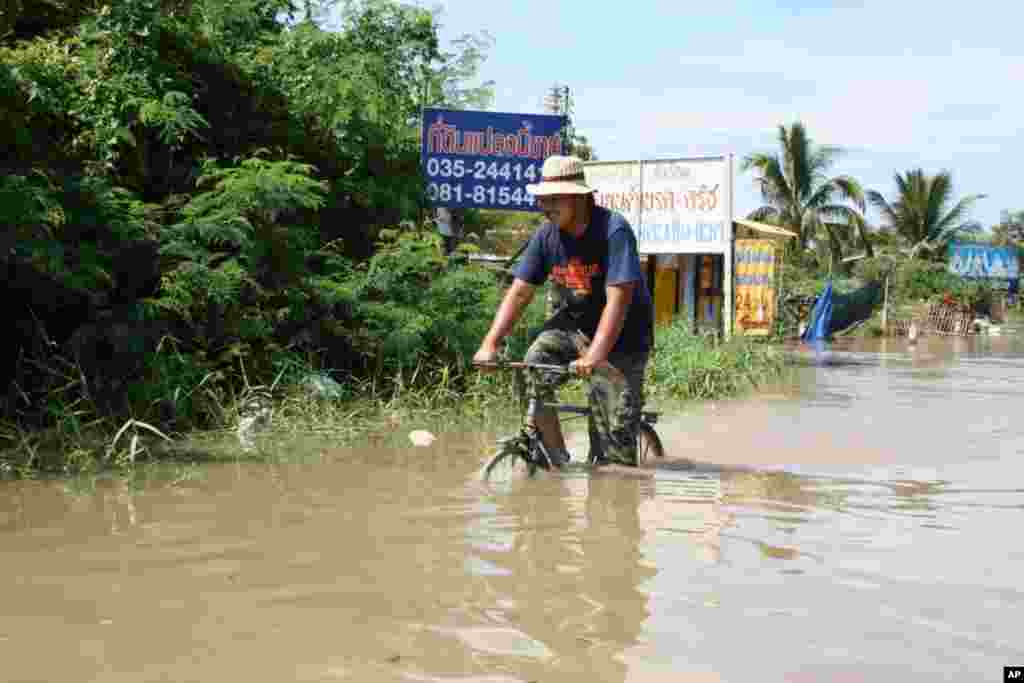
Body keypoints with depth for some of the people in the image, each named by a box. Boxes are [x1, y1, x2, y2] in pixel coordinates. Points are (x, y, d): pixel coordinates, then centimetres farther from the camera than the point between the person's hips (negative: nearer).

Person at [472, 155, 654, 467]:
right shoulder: (546, 234, -7)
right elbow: (519, 292, -5)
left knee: (617, 427, -9)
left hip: (621, 333, -4)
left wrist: (594, 356, -41)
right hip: (572, 323, 5)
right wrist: (490, 344, -17)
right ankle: (558, 463, -4)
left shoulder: (614, 230, -23)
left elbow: (619, 298, -31)